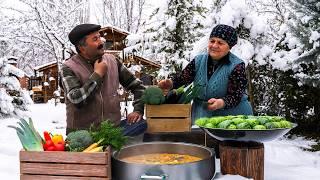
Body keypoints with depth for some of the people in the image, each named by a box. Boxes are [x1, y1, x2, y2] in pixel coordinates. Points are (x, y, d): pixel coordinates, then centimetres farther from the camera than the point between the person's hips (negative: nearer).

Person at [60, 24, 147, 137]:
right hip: (82, 132, -2)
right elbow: (77, 100, -21)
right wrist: (97, 74, -13)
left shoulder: (112, 61, 7)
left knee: (141, 124, -20)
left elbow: (137, 86, 15)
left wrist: (138, 110, 1)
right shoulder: (68, 68, -6)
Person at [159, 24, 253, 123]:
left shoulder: (237, 66, -10)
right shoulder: (199, 61, 4)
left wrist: (221, 103, -36)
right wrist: (170, 83, -27)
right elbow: (182, 77, -6)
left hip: (233, 115, -3)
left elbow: (235, 96, -17)